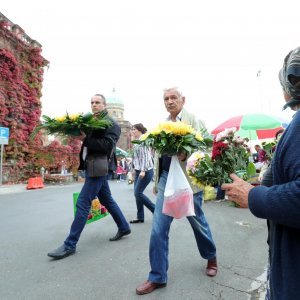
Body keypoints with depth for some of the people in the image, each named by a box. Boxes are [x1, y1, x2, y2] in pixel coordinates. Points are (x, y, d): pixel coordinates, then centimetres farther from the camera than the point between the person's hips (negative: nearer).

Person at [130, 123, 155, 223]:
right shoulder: (137, 141, 16)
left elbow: (146, 156, -19)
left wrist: (143, 170, -25)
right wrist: (135, 169, 19)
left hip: (146, 171, -9)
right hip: (138, 171, 9)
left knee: (138, 193, -9)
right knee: (137, 193, 7)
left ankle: (156, 210, 5)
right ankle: (140, 217, 15)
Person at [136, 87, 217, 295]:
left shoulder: (194, 120, -2)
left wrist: (185, 154, -28)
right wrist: (157, 180, 17)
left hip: (187, 180, -4)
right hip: (166, 179, 4)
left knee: (198, 223, 15)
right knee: (158, 230, 1)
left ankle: (211, 258, 43)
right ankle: (158, 277, 17)